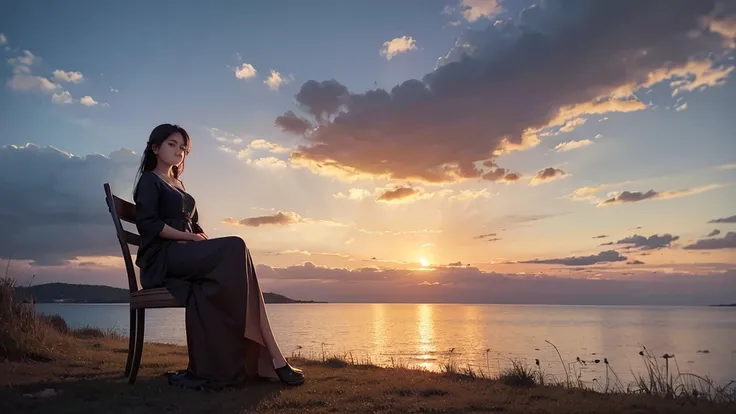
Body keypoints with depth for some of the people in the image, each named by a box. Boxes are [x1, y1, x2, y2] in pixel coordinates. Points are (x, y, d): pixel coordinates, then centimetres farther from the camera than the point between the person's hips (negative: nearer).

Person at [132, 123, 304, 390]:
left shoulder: (178, 185, 29)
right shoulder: (149, 180, 6)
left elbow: (193, 226, 24)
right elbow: (148, 224, -10)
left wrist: (202, 238, 1)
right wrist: (190, 237, -15)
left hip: (185, 255, 7)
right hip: (164, 257, -7)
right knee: (235, 248, -28)